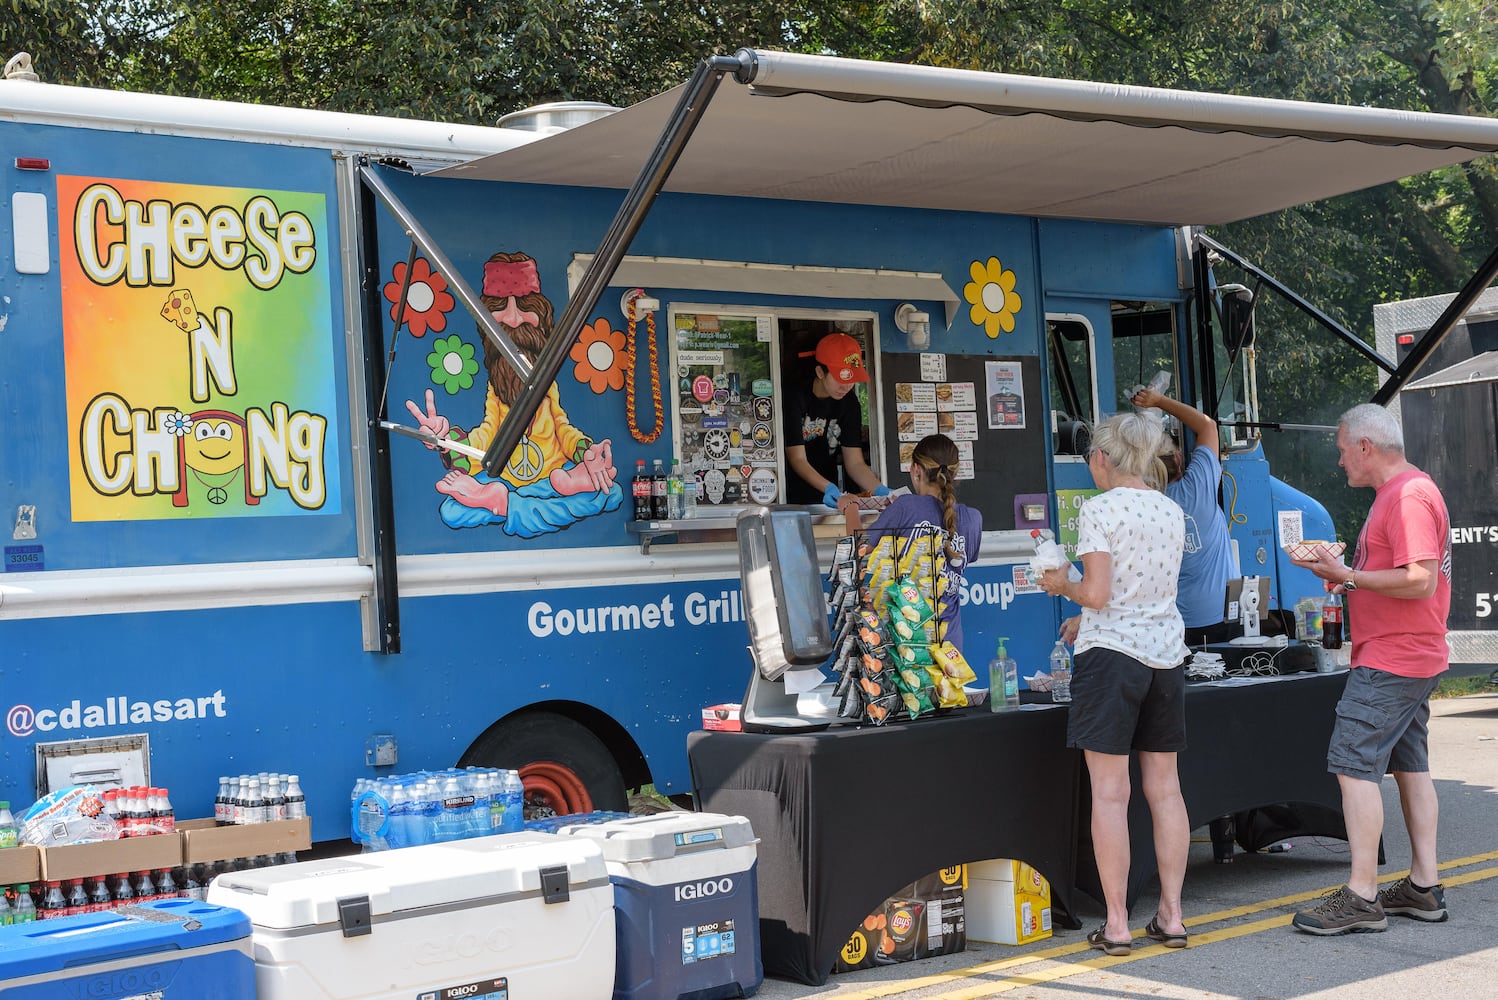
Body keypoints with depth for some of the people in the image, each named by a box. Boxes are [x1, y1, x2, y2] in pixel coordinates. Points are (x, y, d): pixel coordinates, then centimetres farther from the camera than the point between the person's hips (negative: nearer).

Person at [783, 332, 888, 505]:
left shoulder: (849, 403, 4)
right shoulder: (795, 398, -11)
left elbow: (855, 463, 1)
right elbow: (797, 460, -15)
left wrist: (880, 490, -19)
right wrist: (829, 488, -32)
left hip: (826, 500, 5)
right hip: (791, 500, -5)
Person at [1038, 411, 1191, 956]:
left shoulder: (1098, 509, -9)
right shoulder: (1172, 512, 11)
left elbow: (1098, 594, -15)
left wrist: (1062, 585, 5)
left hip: (1112, 652, -6)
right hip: (1166, 652, 6)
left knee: (1110, 793, -2)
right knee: (1165, 788, 10)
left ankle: (1116, 924, 0)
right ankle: (1171, 915, 14)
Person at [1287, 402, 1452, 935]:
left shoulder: (1408, 495, -17)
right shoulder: (1400, 491, 17)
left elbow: (1420, 580, -25)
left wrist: (1348, 576, -19)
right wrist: (1346, 572, 9)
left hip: (1389, 662, -11)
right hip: (1413, 658, 11)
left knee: (1353, 764, -11)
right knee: (1410, 765, 13)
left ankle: (1361, 897, -10)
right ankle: (1424, 886, 19)